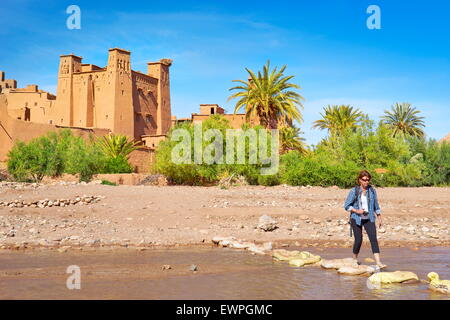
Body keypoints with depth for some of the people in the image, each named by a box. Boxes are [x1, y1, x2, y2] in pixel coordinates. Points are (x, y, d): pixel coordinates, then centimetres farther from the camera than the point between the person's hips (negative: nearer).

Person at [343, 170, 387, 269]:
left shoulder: (372, 190, 2)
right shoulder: (354, 191, -7)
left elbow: (376, 205, 12)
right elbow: (346, 206, -4)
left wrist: (379, 218, 13)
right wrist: (356, 211, -17)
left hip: (369, 219, 2)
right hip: (356, 219, -2)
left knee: (373, 238, -11)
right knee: (358, 240, -1)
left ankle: (378, 262, -15)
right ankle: (354, 259, 24)